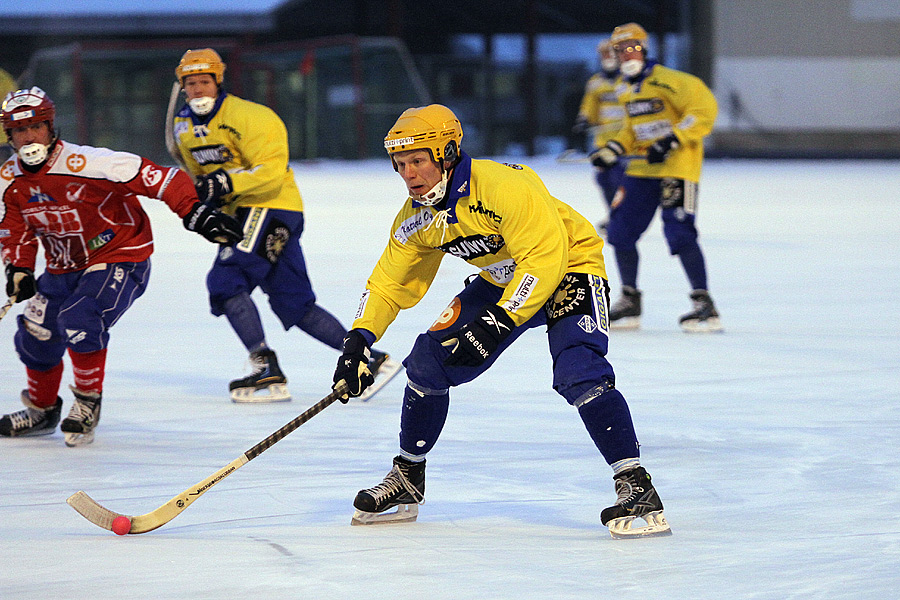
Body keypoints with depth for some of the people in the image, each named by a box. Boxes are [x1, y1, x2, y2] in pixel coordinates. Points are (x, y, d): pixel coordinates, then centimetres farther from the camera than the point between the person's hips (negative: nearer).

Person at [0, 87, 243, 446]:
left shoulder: (85, 164, -27)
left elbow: (152, 178, -28)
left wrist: (195, 214, -35)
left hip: (120, 258, -7)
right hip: (64, 266, 7)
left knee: (78, 319, -27)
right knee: (36, 332, 6)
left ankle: (88, 401, -4)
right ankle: (42, 410, 32)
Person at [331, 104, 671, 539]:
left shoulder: (502, 186, -32)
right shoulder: (417, 218, -8)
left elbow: (545, 257, -32)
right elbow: (389, 283, 1)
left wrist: (499, 322, -33)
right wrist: (357, 340, -13)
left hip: (569, 265, -8)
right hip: (503, 280, 8)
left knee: (579, 374, -29)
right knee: (428, 359, 0)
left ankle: (635, 487, -26)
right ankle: (407, 479, 17)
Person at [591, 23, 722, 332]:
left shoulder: (667, 81, -13)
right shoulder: (628, 92, 15)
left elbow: (704, 107, -21)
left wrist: (673, 140, -25)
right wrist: (613, 149, 10)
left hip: (677, 168, -9)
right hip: (641, 169, 9)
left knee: (679, 233, -17)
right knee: (620, 230, 6)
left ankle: (705, 305, -13)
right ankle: (629, 302, 18)